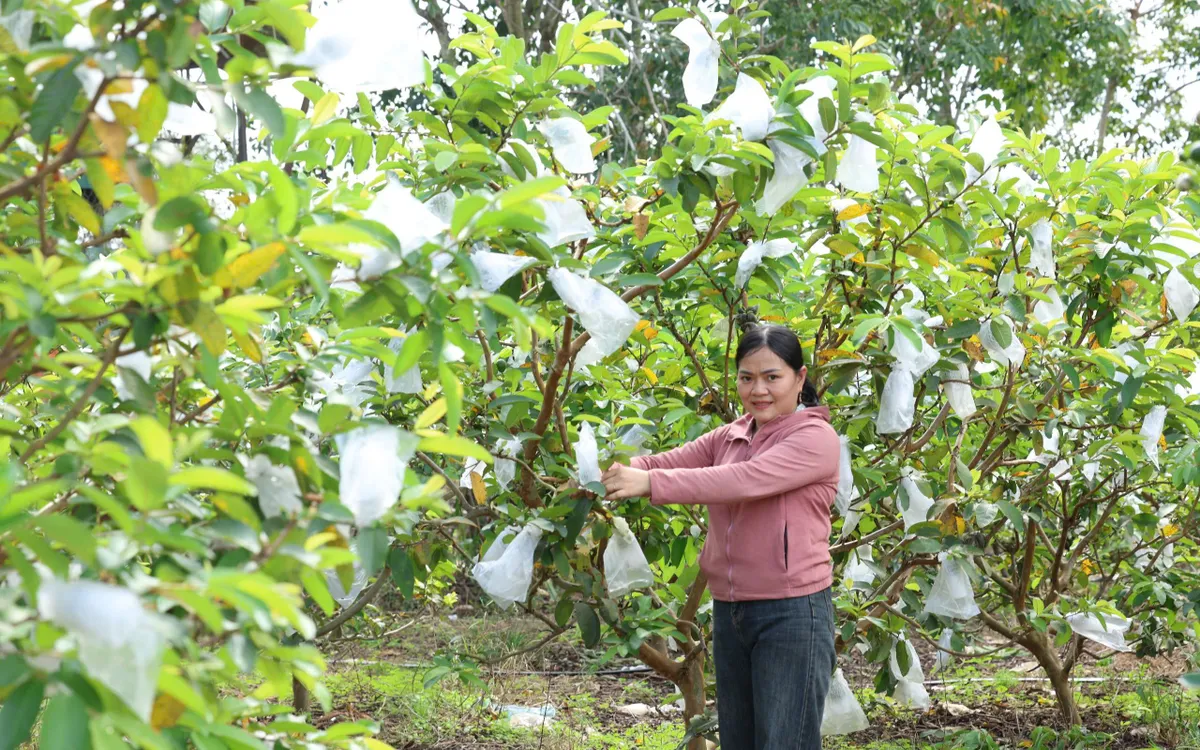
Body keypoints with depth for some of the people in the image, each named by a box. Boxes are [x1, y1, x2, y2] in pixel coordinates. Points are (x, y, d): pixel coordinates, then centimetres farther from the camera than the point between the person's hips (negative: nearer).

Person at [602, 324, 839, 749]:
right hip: (729, 612, 7)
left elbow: (743, 480, -25)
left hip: (792, 615, -7)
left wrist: (649, 483, -31)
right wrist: (612, 469, -21)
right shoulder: (730, 438, 12)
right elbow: (672, 462, 0)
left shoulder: (815, 438, -11)